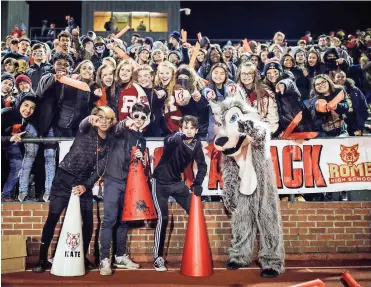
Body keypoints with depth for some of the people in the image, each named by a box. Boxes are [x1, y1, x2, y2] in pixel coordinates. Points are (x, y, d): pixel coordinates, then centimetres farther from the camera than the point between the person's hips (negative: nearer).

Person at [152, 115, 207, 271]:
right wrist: (179, 136, -70)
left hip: (177, 182, 6)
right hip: (161, 182, -5)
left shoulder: (197, 145, -6)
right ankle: (158, 257, 2)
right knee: (163, 218, -11)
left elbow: (202, 165, 4)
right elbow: (168, 141, -47)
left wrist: (197, 183, -11)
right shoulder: (174, 140, -22)